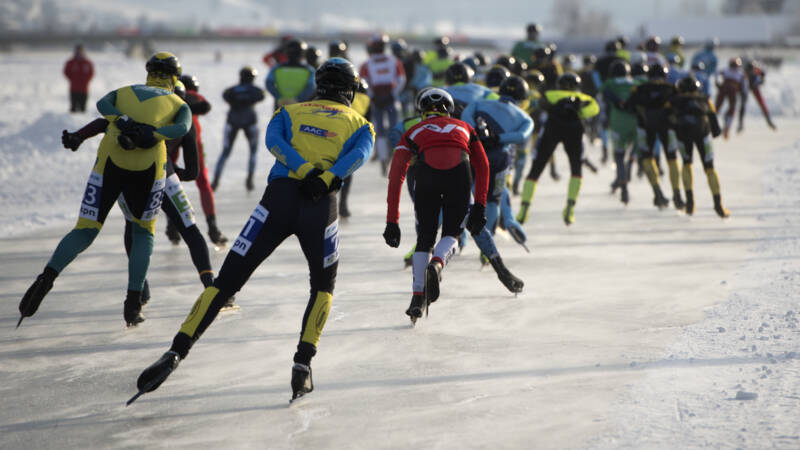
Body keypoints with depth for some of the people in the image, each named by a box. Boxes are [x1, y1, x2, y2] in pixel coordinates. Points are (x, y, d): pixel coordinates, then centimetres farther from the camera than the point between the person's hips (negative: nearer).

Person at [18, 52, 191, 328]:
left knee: (85, 231, 6)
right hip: (149, 167, -1)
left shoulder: (124, 92, 26)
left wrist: (123, 122, -11)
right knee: (143, 232, 19)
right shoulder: (178, 103, 21)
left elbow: (103, 104, 2)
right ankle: (133, 303, 7)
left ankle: (48, 275, -21)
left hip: (109, 162, 1)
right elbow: (182, 128, -2)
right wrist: (151, 137, -13)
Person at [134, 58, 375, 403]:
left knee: (227, 280, 5)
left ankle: (177, 351, -9)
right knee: (323, 285, 23)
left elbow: (273, 139, 1)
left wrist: (304, 170, -10)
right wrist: (326, 179, -16)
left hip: (279, 197, 1)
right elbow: (359, 154, -4)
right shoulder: (360, 124, 20)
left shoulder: (290, 111, 24)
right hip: (321, 206, -1)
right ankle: (303, 364, 6)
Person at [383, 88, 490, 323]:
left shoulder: (413, 132, 30)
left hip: (427, 173, 0)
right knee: (451, 234, 17)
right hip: (459, 172, 0)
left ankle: (418, 297, 7)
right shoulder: (464, 127, 34)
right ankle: (437, 264, -16)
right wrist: (480, 206, 22)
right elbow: (482, 166, 23)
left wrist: (392, 222, 20)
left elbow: (396, 175, 20)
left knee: (425, 239, 17)